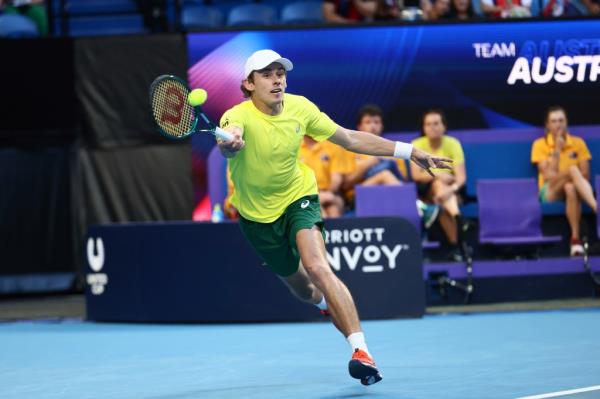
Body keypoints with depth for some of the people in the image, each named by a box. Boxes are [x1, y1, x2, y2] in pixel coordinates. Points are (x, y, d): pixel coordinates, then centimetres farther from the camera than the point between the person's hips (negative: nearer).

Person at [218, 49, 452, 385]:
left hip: (298, 197, 0)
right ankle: (328, 304, 56)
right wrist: (230, 144, -79)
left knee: (317, 267, -27)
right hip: (258, 214, 0)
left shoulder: (299, 108, -15)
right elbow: (229, 143, -53)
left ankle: (361, 351, -33)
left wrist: (409, 151, -6)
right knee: (301, 288, 17)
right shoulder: (238, 117, -27)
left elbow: (351, 139, -3)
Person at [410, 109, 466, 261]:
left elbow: (461, 176, -17)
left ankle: (455, 245, -45)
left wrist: (451, 189, -40)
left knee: (442, 205, -36)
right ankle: (456, 215, -54)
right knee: (438, 184, -35)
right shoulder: (417, 145, -4)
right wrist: (438, 176, -32)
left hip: (451, 189, 0)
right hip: (425, 190, 0)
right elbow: (416, 175, -14)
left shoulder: (453, 144, -6)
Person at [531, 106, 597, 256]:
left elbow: (585, 174, 3)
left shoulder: (578, 143, 10)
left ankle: (575, 238, -49)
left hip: (574, 189, 2)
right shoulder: (540, 145, 5)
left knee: (570, 188, -40)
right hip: (550, 192, -2)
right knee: (572, 170, -35)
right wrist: (557, 150, -12)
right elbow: (548, 176, -6)